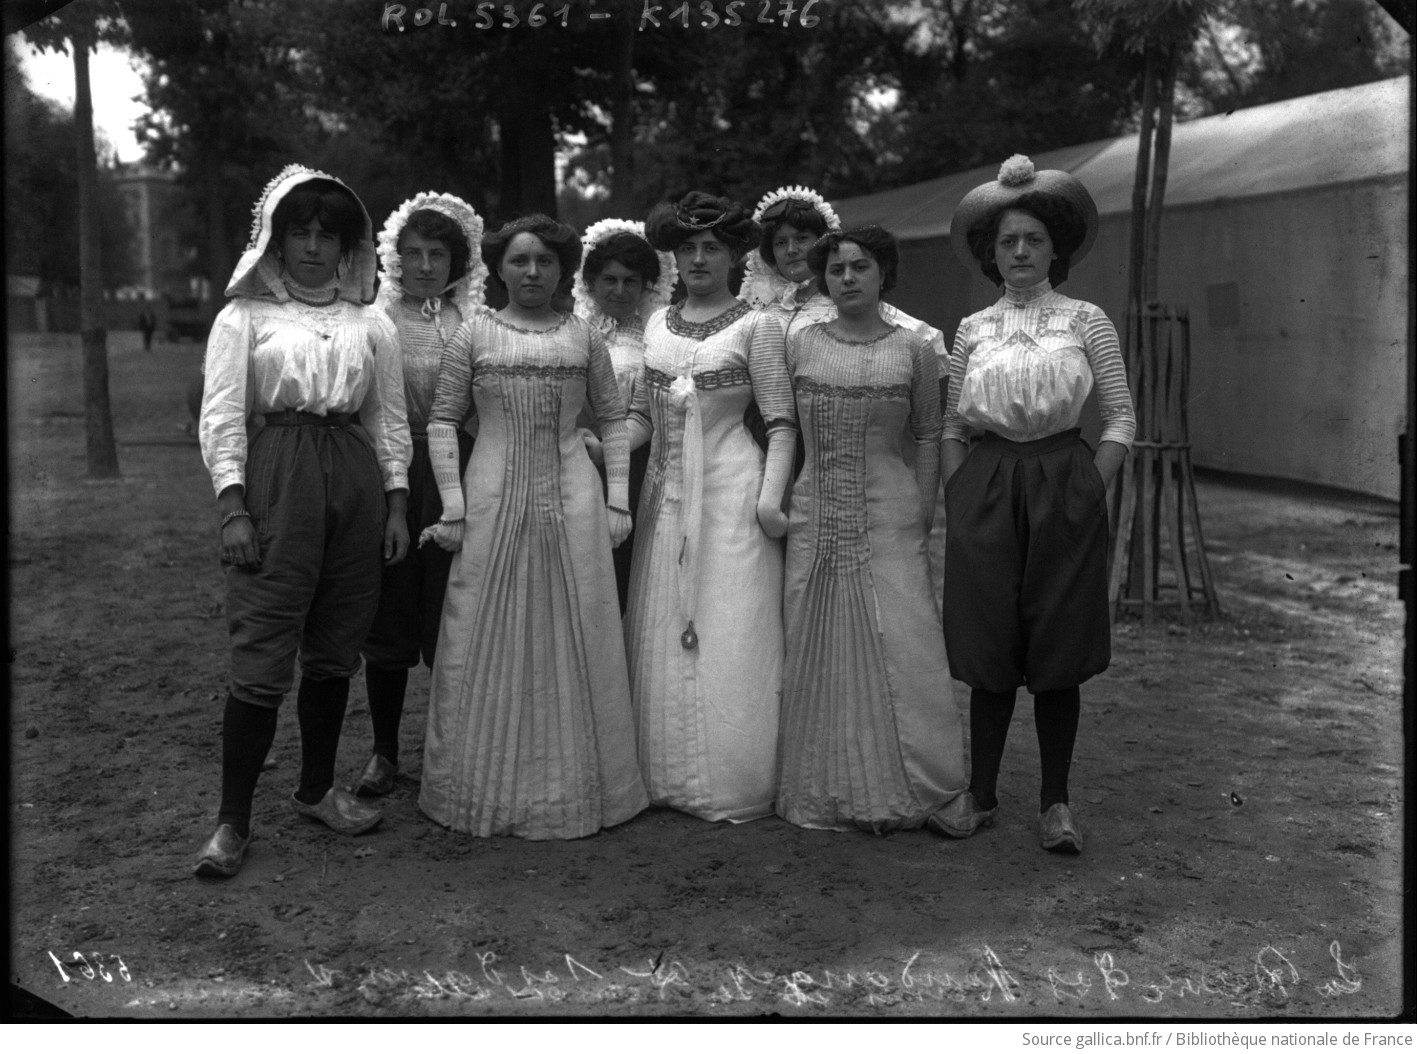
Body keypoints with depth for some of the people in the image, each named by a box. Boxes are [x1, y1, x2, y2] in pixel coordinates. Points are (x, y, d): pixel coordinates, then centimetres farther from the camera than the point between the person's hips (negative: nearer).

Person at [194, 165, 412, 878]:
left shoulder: (371, 323, 13)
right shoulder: (245, 316, 4)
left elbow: (390, 420, 14)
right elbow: (220, 418, -2)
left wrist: (396, 503, 6)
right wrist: (233, 508, -11)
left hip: (356, 482, 4)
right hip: (275, 478, -3)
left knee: (334, 651, 9)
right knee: (262, 655, -7)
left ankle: (316, 789, 26)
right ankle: (232, 821, 3)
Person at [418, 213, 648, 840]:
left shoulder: (583, 338, 8)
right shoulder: (473, 335, 3)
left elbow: (613, 419, 10)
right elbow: (442, 423, 1)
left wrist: (617, 499, 1)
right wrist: (453, 507, -6)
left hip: (572, 503, 1)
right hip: (493, 502, -1)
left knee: (574, 642, 6)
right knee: (489, 645, 3)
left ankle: (572, 787, 19)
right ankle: (488, 788, 16)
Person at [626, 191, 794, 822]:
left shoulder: (755, 326, -2)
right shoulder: (658, 324, 13)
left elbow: (781, 422, -6)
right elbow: (642, 416, 13)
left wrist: (770, 497, -16)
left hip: (730, 492, -5)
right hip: (665, 495, 5)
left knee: (729, 640, -3)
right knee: (662, 638, 7)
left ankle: (734, 783, 8)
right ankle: (671, 776, 18)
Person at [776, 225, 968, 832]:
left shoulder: (912, 350, 3)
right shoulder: (799, 345, 6)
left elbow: (928, 436, 4)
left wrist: (922, 517, -2)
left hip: (889, 515, -2)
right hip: (815, 517, 2)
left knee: (896, 650, -3)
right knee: (817, 653, 5)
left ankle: (902, 788, 9)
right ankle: (824, 793, 16)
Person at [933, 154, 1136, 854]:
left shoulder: (1086, 321, 1)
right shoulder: (973, 330, 7)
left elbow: (1121, 419, 1)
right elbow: (952, 427, 10)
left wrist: (1089, 493, -6)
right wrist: (956, 500, 2)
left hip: (1064, 488, -1)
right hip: (986, 489, 2)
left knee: (1056, 655, 3)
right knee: (989, 651, 6)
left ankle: (1055, 802, 16)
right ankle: (980, 796, 17)